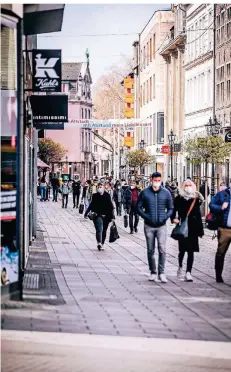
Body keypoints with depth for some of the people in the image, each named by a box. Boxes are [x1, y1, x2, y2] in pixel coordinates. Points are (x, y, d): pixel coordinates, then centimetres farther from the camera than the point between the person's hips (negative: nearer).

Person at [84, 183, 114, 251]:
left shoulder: (107, 196, 1)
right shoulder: (95, 196, 4)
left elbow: (111, 207, 2)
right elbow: (91, 205, 14)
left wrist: (112, 216, -2)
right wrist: (86, 213, 14)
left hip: (106, 216, 1)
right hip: (98, 215, -1)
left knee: (104, 230, 9)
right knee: (99, 229, -18)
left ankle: (102, 244, 21)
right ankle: (99, 243, -28)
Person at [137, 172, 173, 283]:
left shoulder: (166, 193, 3)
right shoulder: (145, 193, 0)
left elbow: (170, 208, 10)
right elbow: (139, 207, 5)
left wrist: (165, 217, -7)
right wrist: (146, 217, -9)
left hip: (161, 226, -1)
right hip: (149, 226, 1)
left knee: (162, 249, -13)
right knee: (150, 251, 8)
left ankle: (161, 272, -9)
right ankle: (153, 272, 19)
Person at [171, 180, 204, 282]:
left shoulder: (196, 199, 5)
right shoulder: (179, 198, 0)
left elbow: (198, 215, 6)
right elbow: (173, 210, 6)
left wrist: (200, 230, 5)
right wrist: (174, 218, -15)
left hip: (193, 228, 1)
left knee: (191, 251, -1)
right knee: (182, 250, 3)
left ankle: (188, 272, 1)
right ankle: (180, 267, 31)